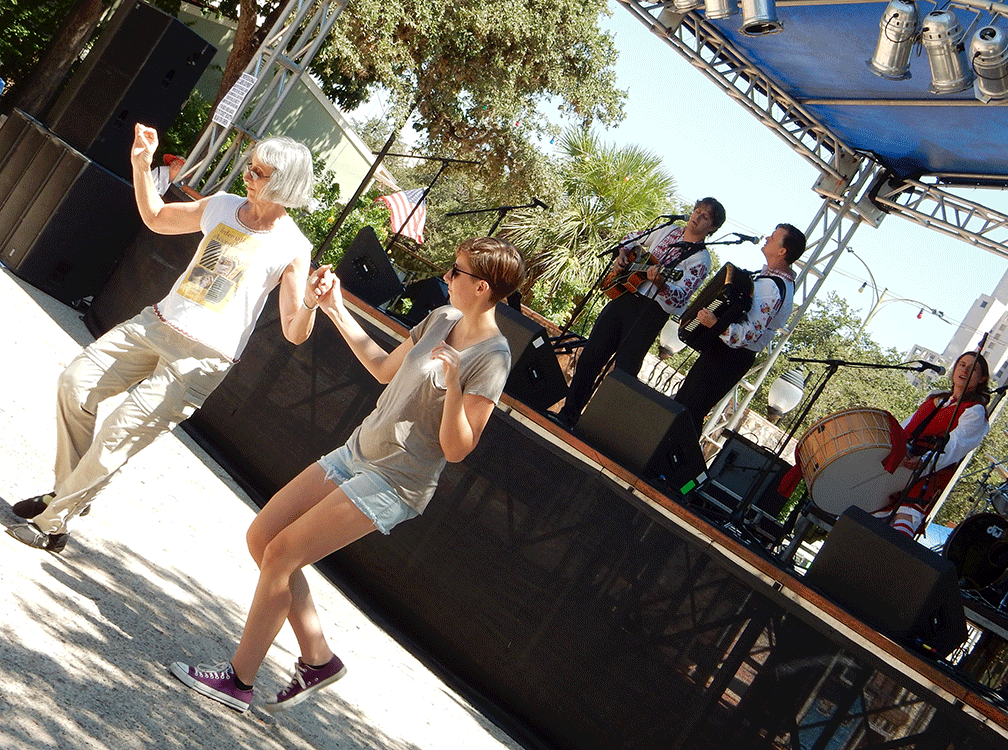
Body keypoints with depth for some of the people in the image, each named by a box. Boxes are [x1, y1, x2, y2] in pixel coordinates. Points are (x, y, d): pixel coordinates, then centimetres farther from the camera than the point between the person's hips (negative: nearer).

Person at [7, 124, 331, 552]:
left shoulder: (293, 249, -11)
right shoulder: (223, 206, 5)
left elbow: (294, 333, -12)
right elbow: (156, 218, 21)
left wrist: (310, 303, -34)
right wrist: (142, 164, 9)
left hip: (202, 358, -6)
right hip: (156, 324, 6)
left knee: (118, 435, -12)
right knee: (75, 384, 2)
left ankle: (52, 525, 3)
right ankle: (69, 494, 19)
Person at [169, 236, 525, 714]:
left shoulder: (491, 358, -19)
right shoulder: (443, 318, 5)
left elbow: (456, 449, -21)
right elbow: (385, 370, 20)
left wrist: (453, 380, -35)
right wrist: (338, 312, 16)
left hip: (392, 485, -9)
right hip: (356, 454, 9)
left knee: (280, 554, -10)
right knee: (261, 536, 7)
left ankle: (238, 680, 5)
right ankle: (317, 658, 15)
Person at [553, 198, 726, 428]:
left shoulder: (701, 259, -6)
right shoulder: (669, 231, 12)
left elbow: (680, 298, -18)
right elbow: (633, 238, 30)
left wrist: (660, 283, -35)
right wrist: (622, 255, 10)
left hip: (650, 313, -6)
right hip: (623, 297, 6)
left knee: (623, 373, -11)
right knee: (589, 357, 4)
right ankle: (568, 414, 13)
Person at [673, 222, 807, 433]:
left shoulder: (773, 288, -25)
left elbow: (751, 334, -29)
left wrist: (716, 324, -37)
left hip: (728, 357, -11)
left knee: (689, 411, -8)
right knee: (682, 401, 18)